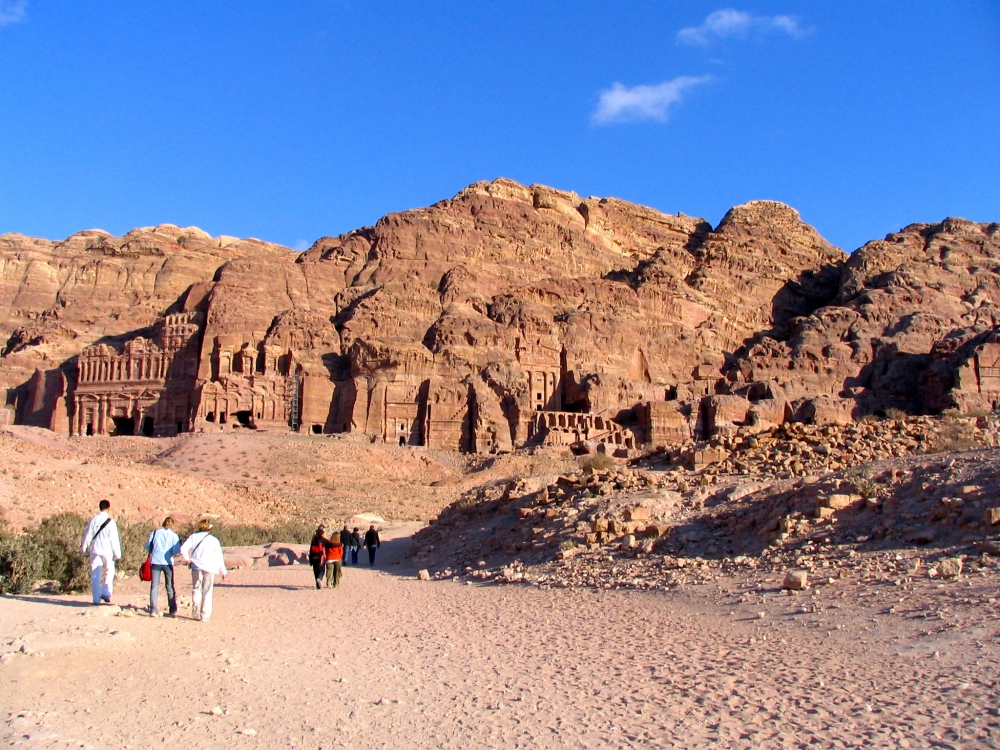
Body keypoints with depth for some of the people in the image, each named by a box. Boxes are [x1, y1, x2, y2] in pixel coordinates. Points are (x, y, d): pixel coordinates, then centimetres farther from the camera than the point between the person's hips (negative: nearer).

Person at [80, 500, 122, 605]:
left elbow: (87, 535, 7)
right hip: (107, 551, -3)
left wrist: (84, 549, 19)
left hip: (95, 550, 3)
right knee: (109, 572, 13)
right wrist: (117, 553, -2)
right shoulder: (110, 522, -9)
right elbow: (114, 539, -8)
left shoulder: (93, 520, 1)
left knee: (95, 575, 7)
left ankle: (96, 599, 7)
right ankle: (106, 593, -1)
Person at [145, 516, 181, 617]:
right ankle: (172, 610, 14)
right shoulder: (174, 535, -1)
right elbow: (177, 551, -7)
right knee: (170, 586, 11)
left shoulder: (155, 533, 4)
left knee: (154, 586, 4)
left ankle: (153, 610, -4)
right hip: (168, 562, 0)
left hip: (155, 561, 1)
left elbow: (147, 547, 7)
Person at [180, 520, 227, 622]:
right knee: (207, 591, 4)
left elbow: (183, 548, -9)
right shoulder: (214, 540, 5)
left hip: (196, 567, 1)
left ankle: (196, 614, 5)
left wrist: (187, 559, 5)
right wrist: (223, 571, 11)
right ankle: (205, 615, 1)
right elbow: (219, 557, 6)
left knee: (196, 590, 12)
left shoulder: (193, 537, 5)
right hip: (209, 567, -1)